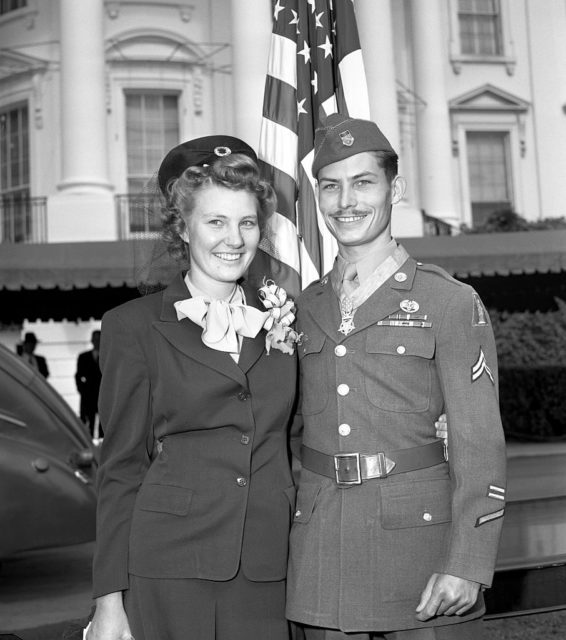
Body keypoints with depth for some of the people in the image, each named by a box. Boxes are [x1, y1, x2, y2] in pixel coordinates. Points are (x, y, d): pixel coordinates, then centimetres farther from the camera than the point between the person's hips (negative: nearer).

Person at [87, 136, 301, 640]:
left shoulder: (281, 318, 9)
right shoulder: (135, 326, -1)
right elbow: (121, 467, -1)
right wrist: (110, 599, -4)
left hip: (264, 570, 3)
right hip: (169, 567, -2)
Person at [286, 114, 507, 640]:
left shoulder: (452, 303, -3)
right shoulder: (304, 309, 10)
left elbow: (478, 444, -7)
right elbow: (289, 429, 12)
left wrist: (467, 564, -13)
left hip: (419, 532, -3)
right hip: (320, 550, 3)